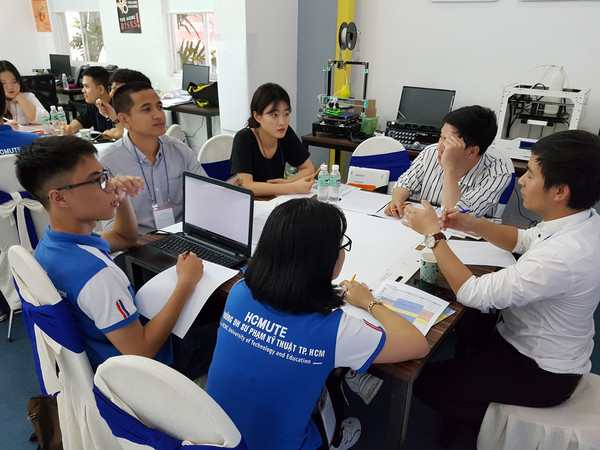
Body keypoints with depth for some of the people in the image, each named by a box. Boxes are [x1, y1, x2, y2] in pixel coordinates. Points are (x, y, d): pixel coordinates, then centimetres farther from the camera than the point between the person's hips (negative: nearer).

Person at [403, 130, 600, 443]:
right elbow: (522, 240, 8)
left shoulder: (562, 257, -39)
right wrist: (473, 225, -7)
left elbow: (472, 294, -32)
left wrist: (433, 234, -25)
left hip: (541, 374, -9)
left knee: (425, 383, -2)